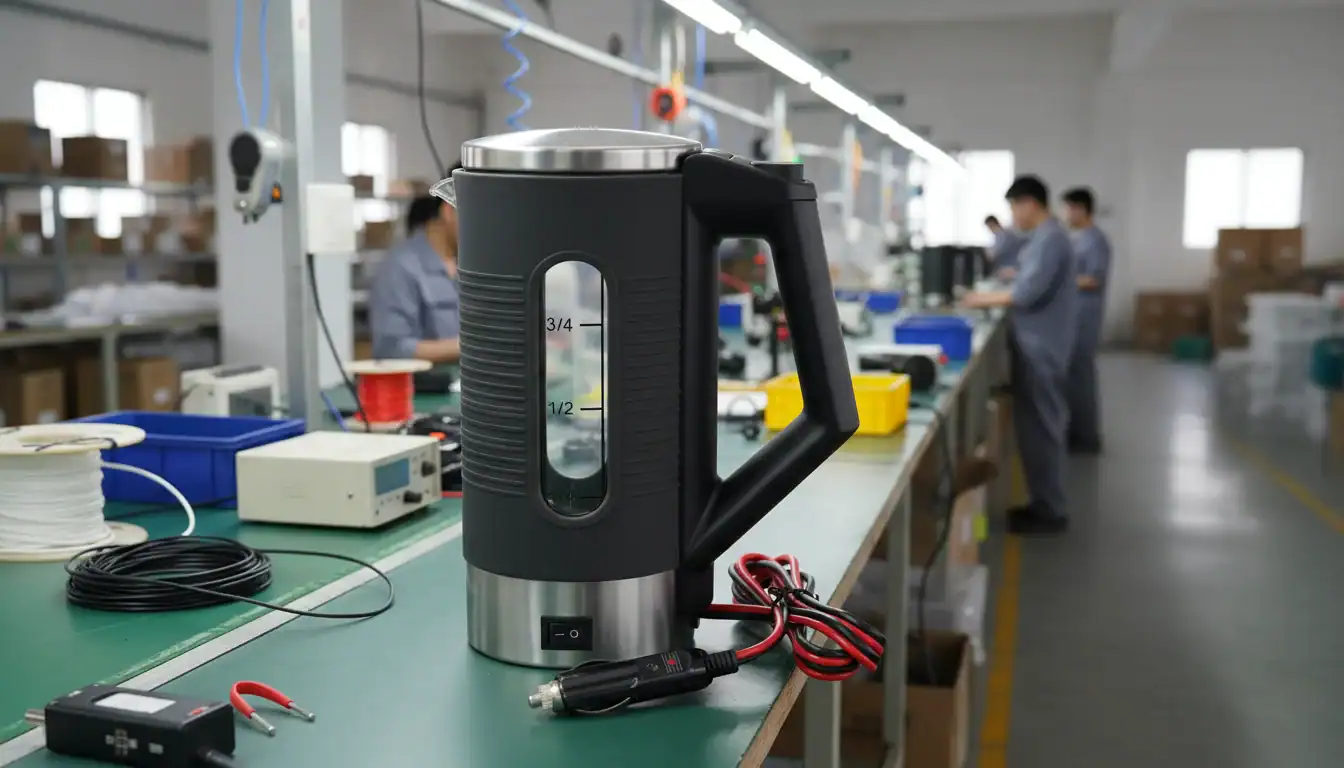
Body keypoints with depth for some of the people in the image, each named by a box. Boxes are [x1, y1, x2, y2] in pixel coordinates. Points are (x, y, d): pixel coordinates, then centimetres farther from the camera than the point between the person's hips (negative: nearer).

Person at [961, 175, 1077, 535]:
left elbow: (1029, 291, -24)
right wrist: (995, 294, 11)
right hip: (1038, 343, 10)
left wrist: (985, 299, -14)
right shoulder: (1046, 236, 15)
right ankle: (1044, 503, 22)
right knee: (1039, 424, 14)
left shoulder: (1049, 239, -18)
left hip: (1041, 347, -10)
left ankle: (1049, 512, 4)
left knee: (1040, 426, -4)